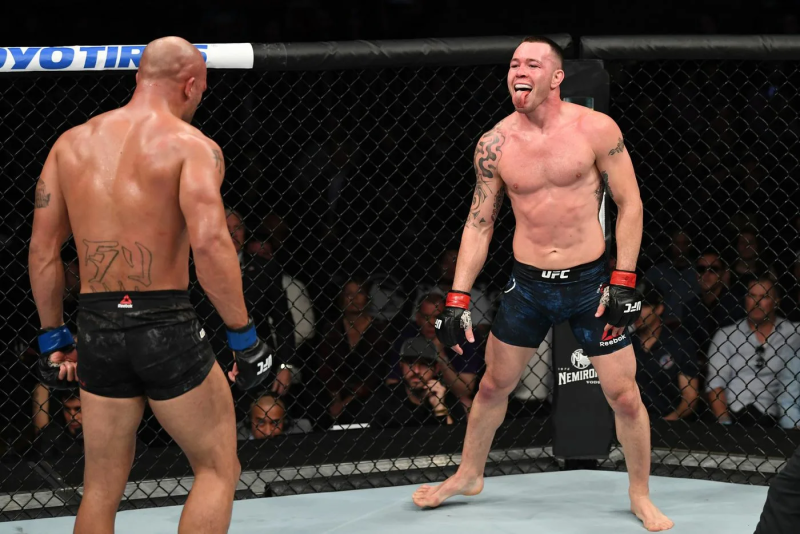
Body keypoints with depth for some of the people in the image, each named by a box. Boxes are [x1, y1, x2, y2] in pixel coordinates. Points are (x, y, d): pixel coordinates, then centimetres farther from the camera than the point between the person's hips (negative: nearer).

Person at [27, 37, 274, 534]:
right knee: (218, 468, 10)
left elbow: (42, 250, 10)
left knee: (102, 487, 15)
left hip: (97, 326, 5)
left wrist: (53, 335, 19)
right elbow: (210, 244, -19)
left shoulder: (71, 144, 10)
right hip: (167, 325, -5)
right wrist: (245, 336, -13)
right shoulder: (191, 146, -7)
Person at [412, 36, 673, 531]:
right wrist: (458, 300, -2)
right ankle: (469, 475, 38)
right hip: (528, 285, 3)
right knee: (494, 385, 15)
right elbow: (479, 223, 3)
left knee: (625, 396, -1)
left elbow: (630, 204, -5)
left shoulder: (596, 129, -11)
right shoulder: (495, 144, -3)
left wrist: (623, 282, -11)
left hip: (590, 282, -2)